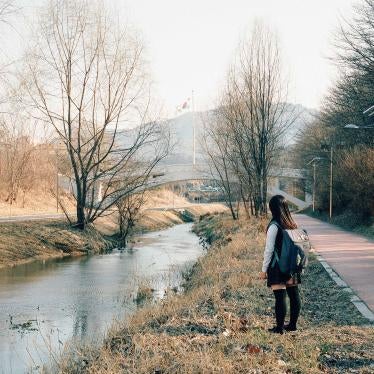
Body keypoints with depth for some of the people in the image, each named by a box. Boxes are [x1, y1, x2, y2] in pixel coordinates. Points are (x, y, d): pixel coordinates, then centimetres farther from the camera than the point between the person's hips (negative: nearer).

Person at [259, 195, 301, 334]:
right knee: (294, 295, 12)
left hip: (278, 267, -7)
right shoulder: (292, 225, 4)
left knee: (280, 297, -3)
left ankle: (279, 327, 3)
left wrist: (264, 269, -6)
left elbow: (269, 250, -13)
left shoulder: (274, 226, -14)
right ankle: (293, 324, 22)